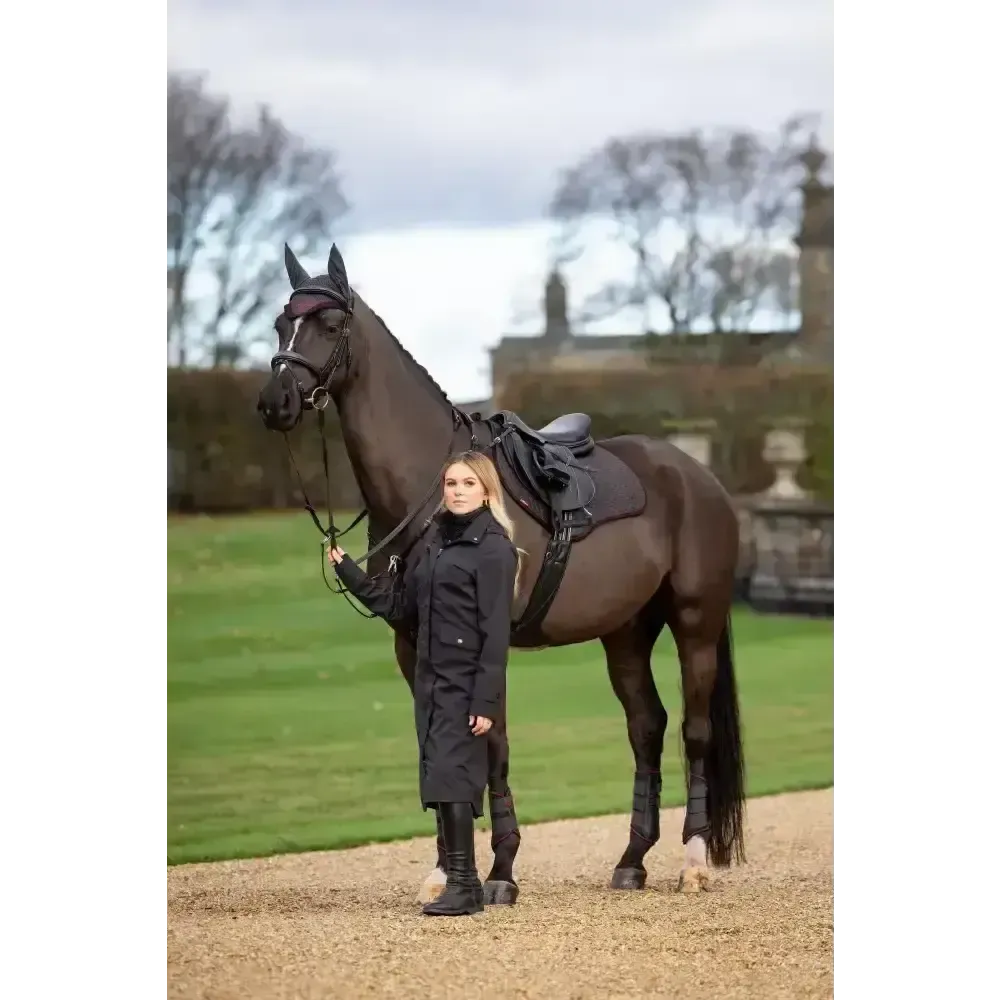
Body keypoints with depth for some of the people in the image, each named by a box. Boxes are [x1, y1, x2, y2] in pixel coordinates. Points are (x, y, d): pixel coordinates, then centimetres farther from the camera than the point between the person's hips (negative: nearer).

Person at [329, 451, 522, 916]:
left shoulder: (494, 549, -10)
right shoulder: (434, 544, 15)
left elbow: (496, 632, -14)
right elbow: (397, 606, 18)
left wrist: (486, 701, -18)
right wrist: (347, 570, 11)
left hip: (466, 681, -8)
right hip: (431, 677, 8)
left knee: (448, 773, -12)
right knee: (440, 779, 8)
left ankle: (463, 883, -9)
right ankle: (458, 880, 14)